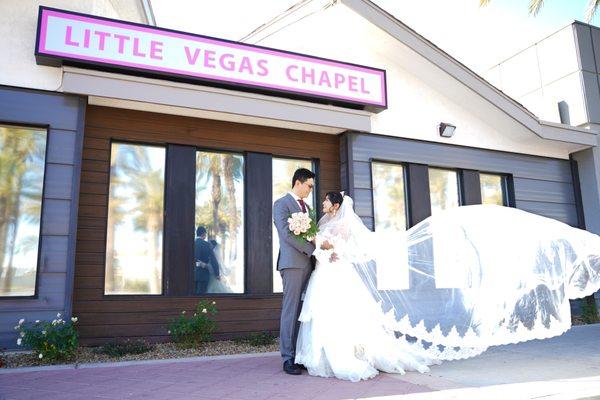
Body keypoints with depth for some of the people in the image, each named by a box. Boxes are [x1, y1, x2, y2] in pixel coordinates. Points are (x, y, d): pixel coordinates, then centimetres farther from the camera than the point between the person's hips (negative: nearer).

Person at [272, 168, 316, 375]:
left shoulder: (306, 206, 23)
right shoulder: (281, 203, -1)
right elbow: (286, 233, -13)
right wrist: (313, 249, -14)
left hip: (307, 263, 7)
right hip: (293, 262, -7)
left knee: (302, 311, 6)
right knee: (291, 310, -6)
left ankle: (300, 354, 10)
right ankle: (288, 358, -1)